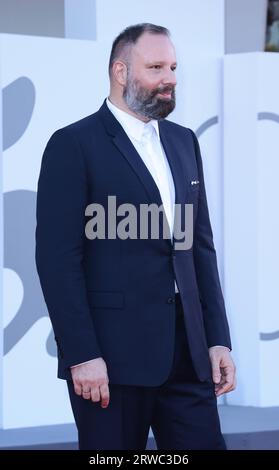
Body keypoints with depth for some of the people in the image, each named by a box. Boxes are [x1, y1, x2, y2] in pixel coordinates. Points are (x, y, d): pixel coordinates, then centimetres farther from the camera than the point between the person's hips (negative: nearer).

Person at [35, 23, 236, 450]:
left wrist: (218, 338, 8)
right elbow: (58, 257, -10)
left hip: (188, 351, 6)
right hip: (112, 353, -6)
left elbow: (201, 245, 16)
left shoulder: (184, 142, 15)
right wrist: (82, 355, -16)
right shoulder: (73, 145, -5)